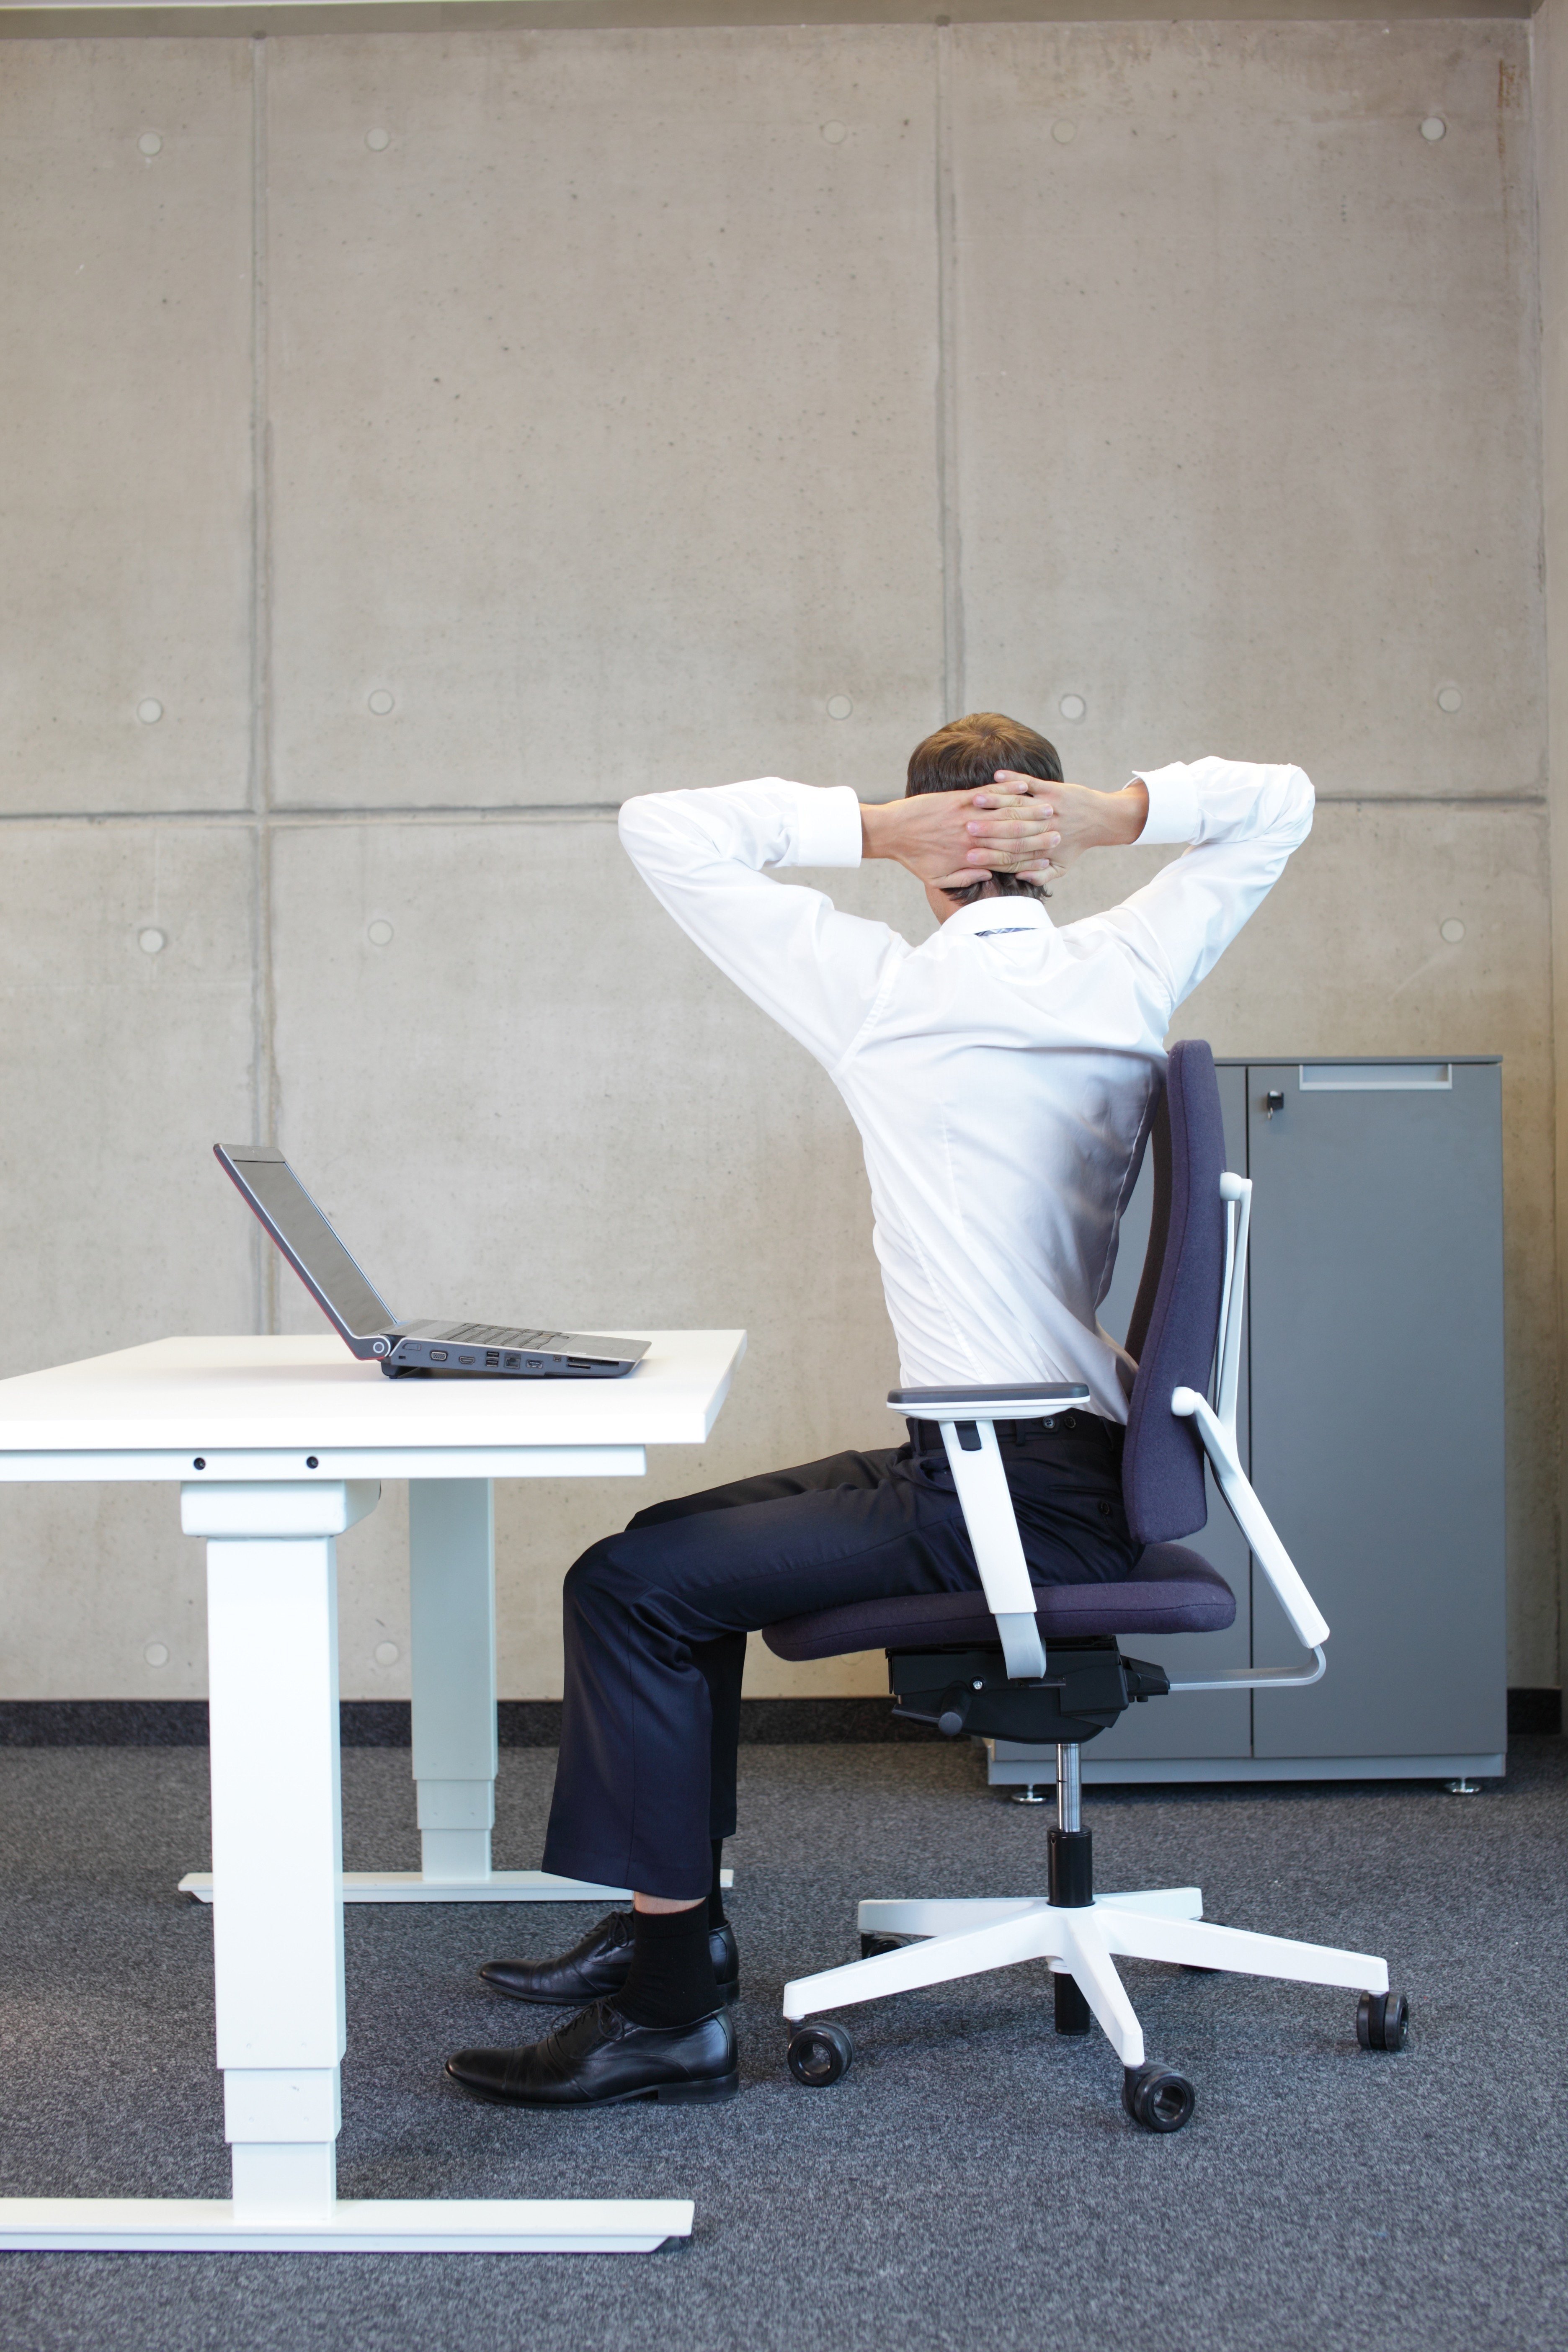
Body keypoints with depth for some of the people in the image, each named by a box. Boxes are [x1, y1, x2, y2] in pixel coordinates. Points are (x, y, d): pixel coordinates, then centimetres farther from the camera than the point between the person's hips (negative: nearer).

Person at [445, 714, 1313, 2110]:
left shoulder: (885, 992, -10)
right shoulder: (1131, 974, 6)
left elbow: (663, 830, -4)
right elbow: (1277, 802, 20)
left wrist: (871, 829, -8)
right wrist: (1112, 815, 3)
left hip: (1005, 1501, -8)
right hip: (1089, 1468, 8)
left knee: (631, 1587, -11)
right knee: (681, 1538, 17)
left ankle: (672, 2009, -7)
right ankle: (676, 1914, 26)